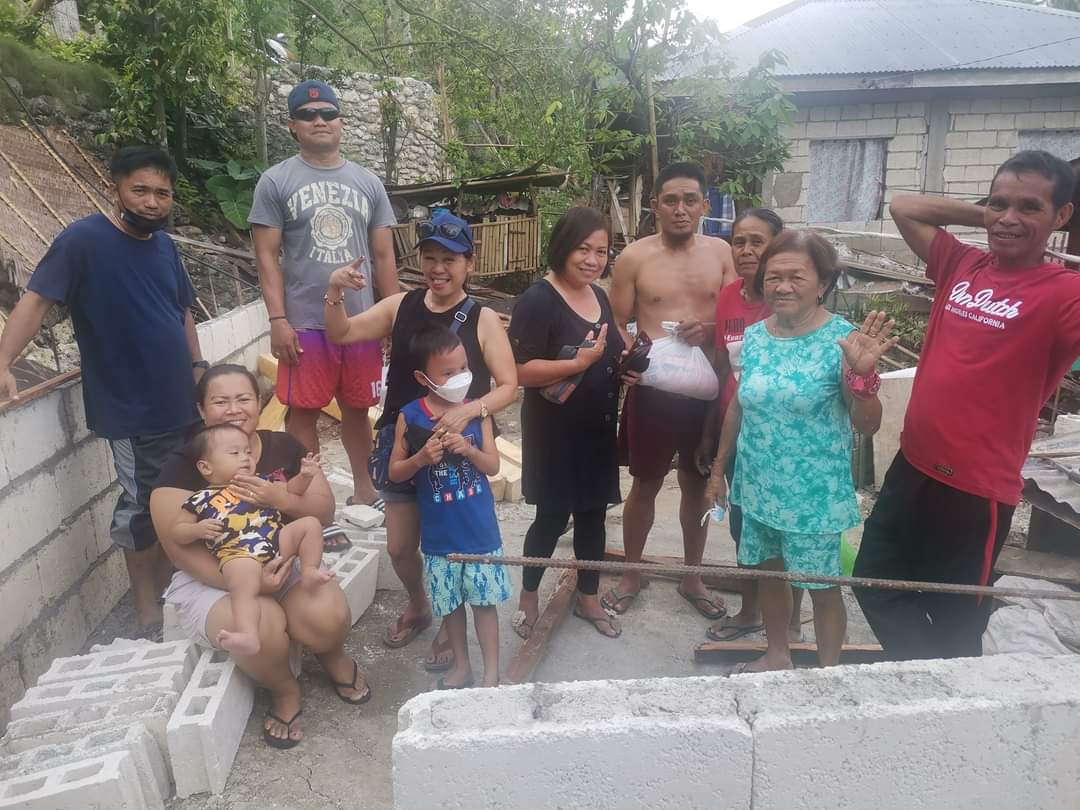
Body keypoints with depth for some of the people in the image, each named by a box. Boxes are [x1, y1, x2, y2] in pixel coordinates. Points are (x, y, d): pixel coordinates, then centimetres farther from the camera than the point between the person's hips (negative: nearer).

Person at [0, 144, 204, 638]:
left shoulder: (164, 245, 8)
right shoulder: (83, 240, -12)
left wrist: (198, 369, 12)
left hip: (182, 404, 7)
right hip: (132, 412, -6)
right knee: (142, 511, 4)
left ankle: (169, 592, 35)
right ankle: (149, 617, 19)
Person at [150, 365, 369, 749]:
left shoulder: (284, 447, 1)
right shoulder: (183, 466, -9)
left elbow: (325, 511, 0)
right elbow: (181, 548, -13)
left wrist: (282, 499, -22)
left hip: (286, 563, 3)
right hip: (213, 580, -2)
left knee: (328, 616, -26)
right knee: (261, 627, -33)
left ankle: (333, 657, 15)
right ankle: (284, 690, 3)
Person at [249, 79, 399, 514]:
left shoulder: (368, 182, 9)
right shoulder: (276, 181, 0)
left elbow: (383, 255, 10)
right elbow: (267, 256, -3)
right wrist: (278, 320, -12)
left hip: (361, 320, 3)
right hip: (305, 322, -2)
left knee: (357, 408, 13)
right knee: (303, 410, 5)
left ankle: (363, 487, 29)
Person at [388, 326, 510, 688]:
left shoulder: (477, 411, -7)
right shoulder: (410, 417, -9)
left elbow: (493, 466, -4)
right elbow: (394, 473, -3)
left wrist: (469, 450, -24)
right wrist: (421, 458, -23)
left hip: (480, 529, 0)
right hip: (440, 533, 0)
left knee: (484, 600, 10)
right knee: (450, 602, 16)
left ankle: (492, 673, 25)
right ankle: (461, 665, 36)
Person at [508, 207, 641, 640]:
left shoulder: (599, 296, 9)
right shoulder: (538, 300, -16)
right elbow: (520, 371, -23)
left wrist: (626, 369, 2)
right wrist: (578, 363, -30)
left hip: (597, 429, 7)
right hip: (555, 431, -7)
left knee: (594, 513, 16)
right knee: (553, 516, 5)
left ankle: (588, 598, 34)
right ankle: (528, 598, 29)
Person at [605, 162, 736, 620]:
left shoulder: (721, 252, 2)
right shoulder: (634, 257, -5)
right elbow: (616, 324, -2)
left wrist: (712, 331, -16)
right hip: (653, 388, -2)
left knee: (697, 485, 15)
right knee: (646, 484, 10)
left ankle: (692, 577, 34)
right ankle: (631, 575, 30)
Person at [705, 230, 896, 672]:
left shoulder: (842, 340, -15)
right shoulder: (754, 336, -1)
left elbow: (868, 426, -15)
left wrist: (861, 373, -33)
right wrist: (718, 468, 15)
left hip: (814, 495, -5)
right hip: (758, 487, 5)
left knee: (821, 585, 10)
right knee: (769, 570, 20)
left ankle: (828, 673, 32)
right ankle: (777, 654, 42)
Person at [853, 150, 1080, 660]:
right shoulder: (962, 266, 4)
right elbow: (903, 207, 13)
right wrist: (984, 217, 3)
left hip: (977, 489, -6)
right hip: (911, 465, 7)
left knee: (955, 626, 12)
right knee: (874, 582, 20)